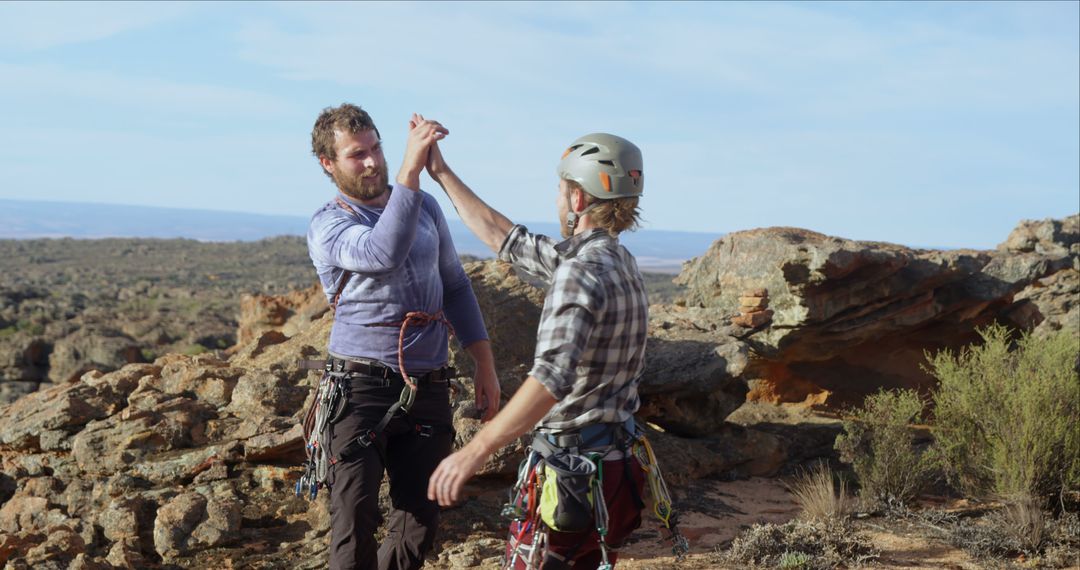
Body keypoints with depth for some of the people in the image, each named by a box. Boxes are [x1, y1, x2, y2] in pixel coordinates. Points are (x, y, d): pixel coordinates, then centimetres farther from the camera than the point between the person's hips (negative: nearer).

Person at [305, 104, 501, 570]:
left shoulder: (424, 207, 10)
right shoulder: (327, 226, -6)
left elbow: (455, 286, 18)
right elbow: (385, 254, -28)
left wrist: (485, 366, 12)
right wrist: (411, 167, -32)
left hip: (428, 391, 5)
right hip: (361, 386, -4)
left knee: (420, 520, 8)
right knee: (355, 519, -10)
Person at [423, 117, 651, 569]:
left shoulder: (581, 272, -21)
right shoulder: (617, 261, 9)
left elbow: (553, 375, -35)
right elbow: (505, 239, 16)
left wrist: (476, 451, -39)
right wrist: (442, 174, 19)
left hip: (570, 468, -9)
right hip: (616, 462, 9)